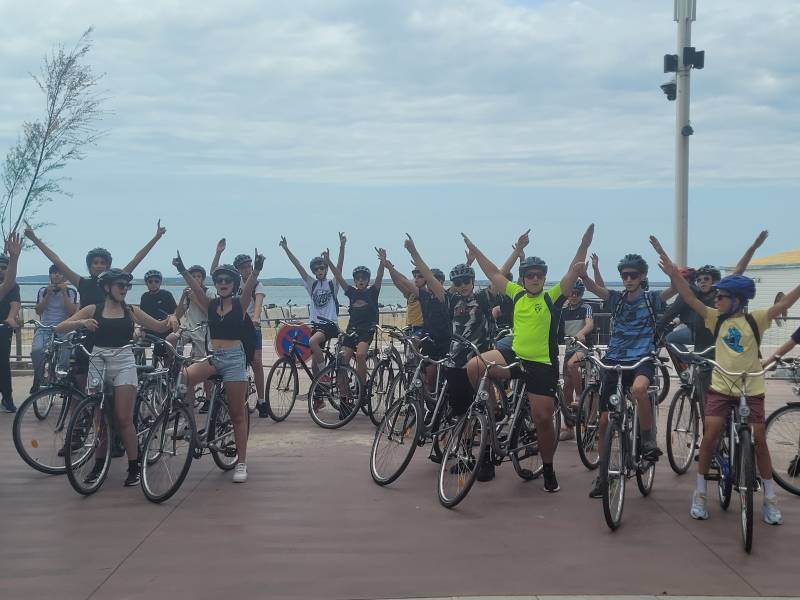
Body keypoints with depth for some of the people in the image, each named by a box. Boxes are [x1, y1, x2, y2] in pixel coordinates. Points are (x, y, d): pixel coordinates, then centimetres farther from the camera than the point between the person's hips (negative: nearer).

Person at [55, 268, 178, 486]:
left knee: (124, 418, -6)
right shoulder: (93, 310, 5)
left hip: (124, 363, -1)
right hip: (98, 362, 1)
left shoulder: (131, 311, 7)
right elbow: (59, 328, 0)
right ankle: (99, 464, 18)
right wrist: (81, 322, -18)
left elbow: (160, 327, 11)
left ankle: (134, 466, 1)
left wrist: (171, 318, -10)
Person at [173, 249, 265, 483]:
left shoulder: (240, 304, 0)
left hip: (234, 358, -3)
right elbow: (196, 288, -9)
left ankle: (241, 463, 6)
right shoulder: (211, 305, 7)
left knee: (237, 413, 0)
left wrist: (256, 270, -39)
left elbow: (249, 287, -19)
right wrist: (183, 271, -26)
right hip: (212, 356, 3)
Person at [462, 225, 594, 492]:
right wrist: (474, 250, 11)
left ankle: (548, 469, 20)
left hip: (543, 365, -3)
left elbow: (573, 272, -13)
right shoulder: (517, 294, 6)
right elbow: (494, 273, 12)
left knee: (543, 419, 0)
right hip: (515, 356, 3)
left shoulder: (552, 298, -5)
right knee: (474, 366, -19)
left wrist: (585, 244, -25)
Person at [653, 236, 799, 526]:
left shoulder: (756, 320, -4)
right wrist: (673, 273, -20)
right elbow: (689, 298, -8)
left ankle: (770, 499, 16)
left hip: (751, 390, -1)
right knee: (709, 436, -7)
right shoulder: (716, 319, 0)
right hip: (720, 388, 1)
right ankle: (699, 494, 6)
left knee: (759, 441, 4)